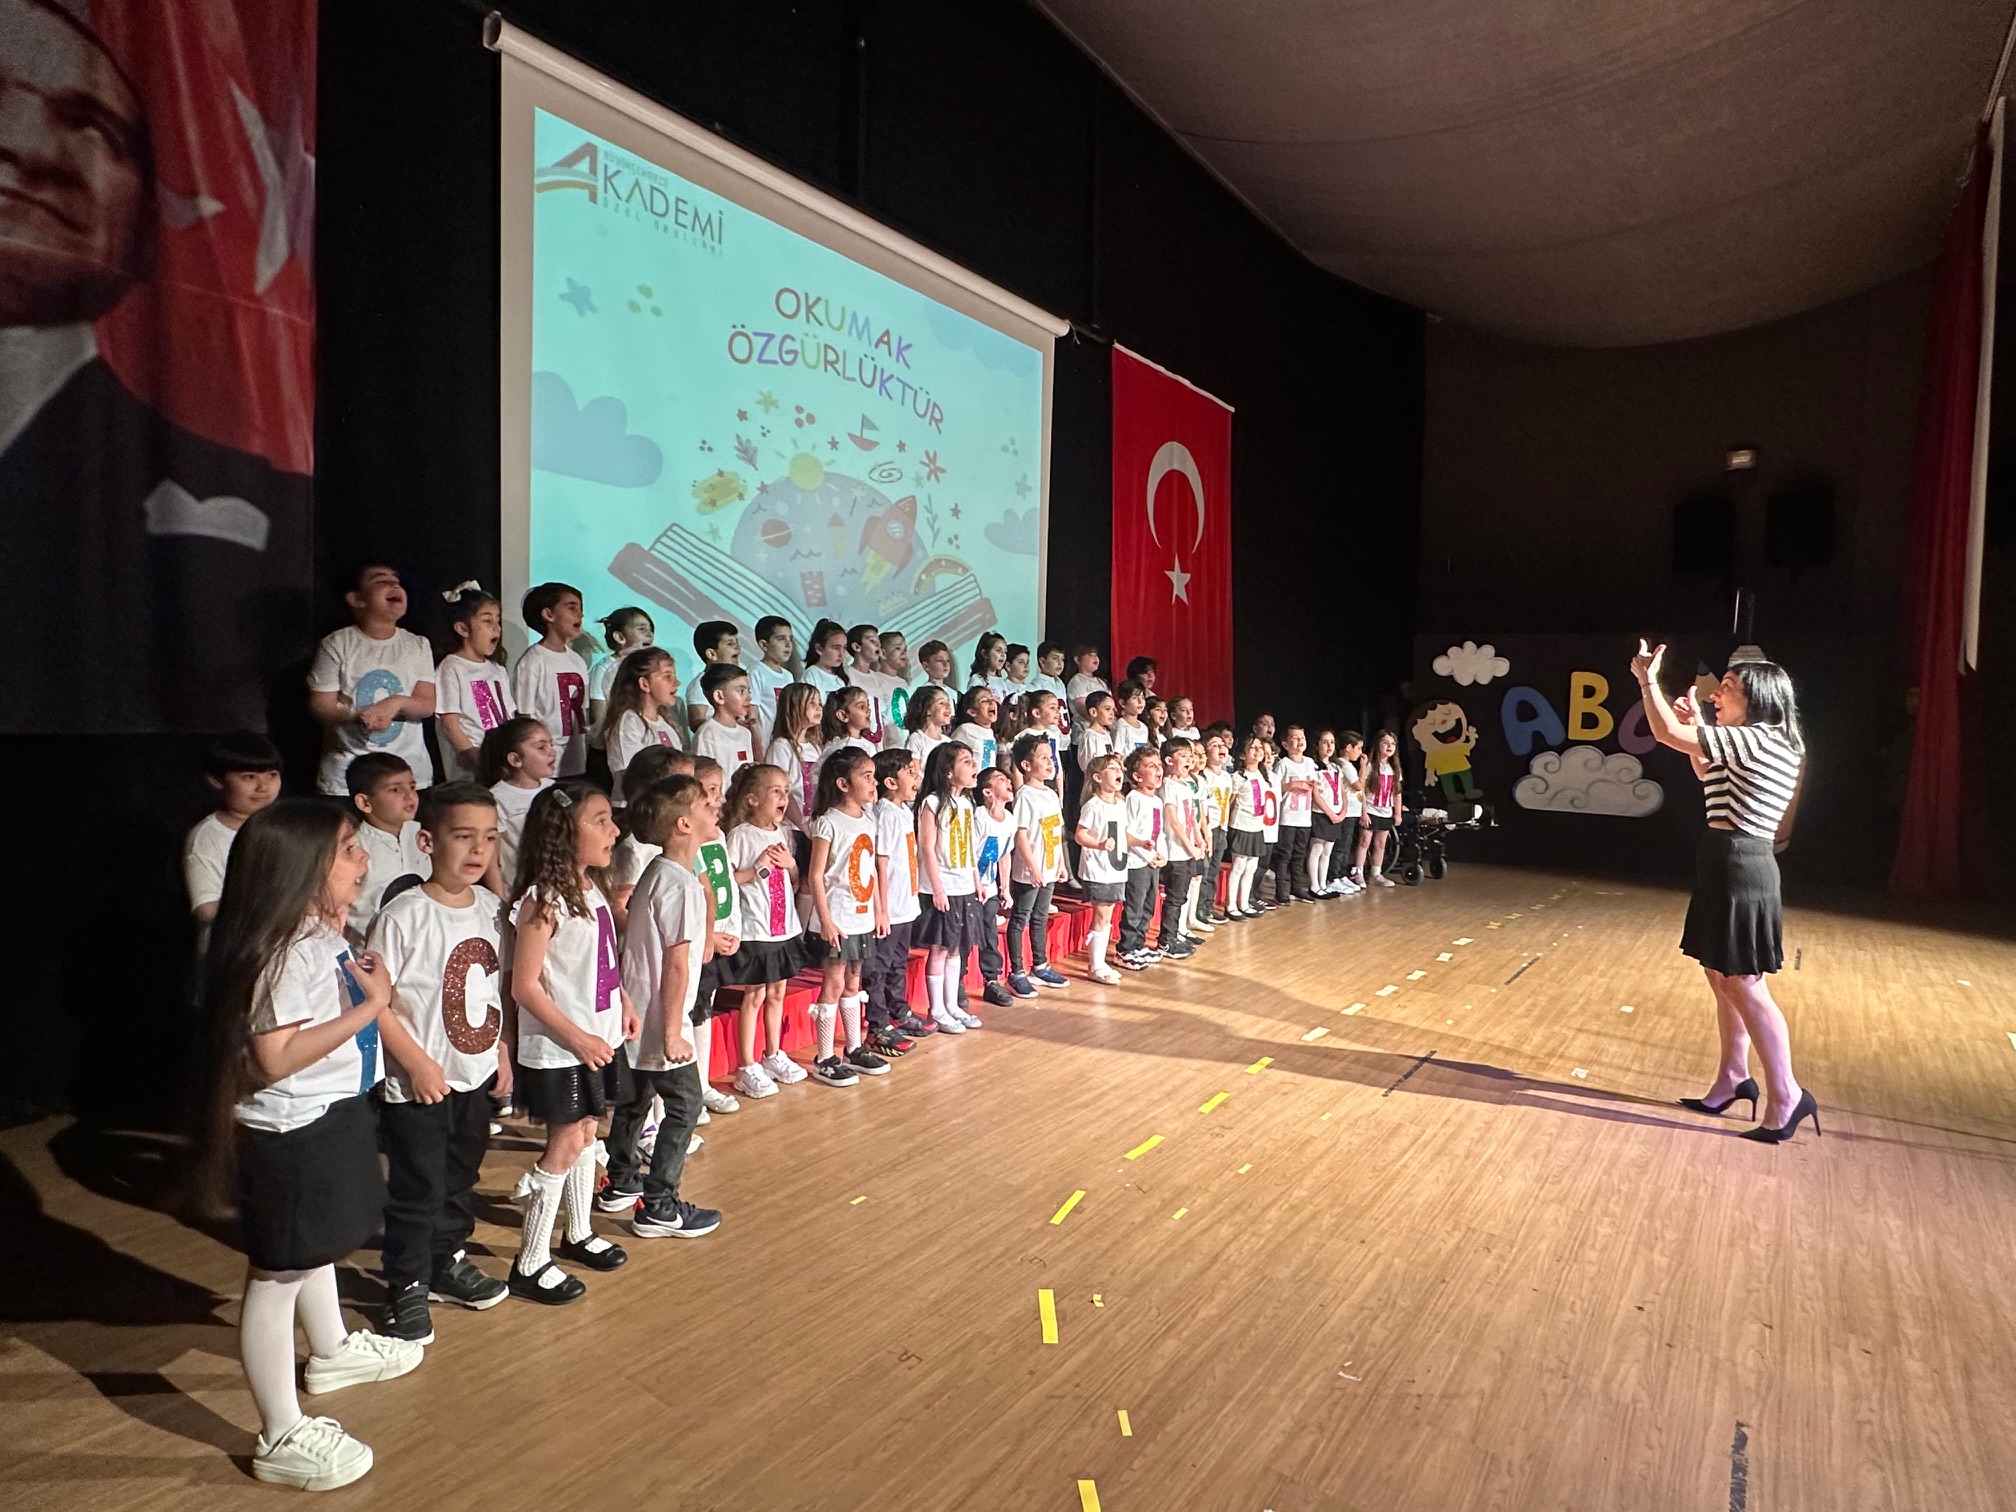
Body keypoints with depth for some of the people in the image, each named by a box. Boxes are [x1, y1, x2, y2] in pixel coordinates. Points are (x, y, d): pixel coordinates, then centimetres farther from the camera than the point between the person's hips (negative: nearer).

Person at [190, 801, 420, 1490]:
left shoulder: (318, 935, 2)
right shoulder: (285, 953, -27)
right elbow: (275, 1057, -30)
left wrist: (344, 945, 4)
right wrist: (370, 1005, -28)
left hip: (328, 1114, 10)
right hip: (290, 1132, -10)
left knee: (315, 1249, 29)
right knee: (277, 1275, 4)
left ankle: (332, 1350, 52)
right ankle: (282, 1439, 18)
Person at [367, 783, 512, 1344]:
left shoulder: (491, 908, 0)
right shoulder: (403, 916, -20)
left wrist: (500, 1052, 10)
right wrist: (417, 1063, -18)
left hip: (476, 1075, 6)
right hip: (418, 1084, -6)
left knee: (461, 1178, 21)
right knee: (415, 1190, 7)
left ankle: (448, 1261, 40)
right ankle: (407, 1288, 26)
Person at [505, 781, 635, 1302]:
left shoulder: (591, 889, 4)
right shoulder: (543, 901, -21)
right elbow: (525, 986, -20)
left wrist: (624, 1000, 2)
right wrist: (577, 1038, -19)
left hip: (600, 1038, 8)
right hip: (559, 1049, -7)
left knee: (585, 1135, 18)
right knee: (564, 1146, 2)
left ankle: (579, 1234, 36)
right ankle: (531, 1263, 17)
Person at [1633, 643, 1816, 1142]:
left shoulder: (1754, 740, -17)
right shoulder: (1759, 747, 13)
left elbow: (1666, 733, -20)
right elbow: (1712, 779, 29)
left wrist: (1648, 679, -6)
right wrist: (1698, 731, 18)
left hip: (1738, 870, -10)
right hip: (1730, 867, 10)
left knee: (1745, 986, -4)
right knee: (1722, 979, 16)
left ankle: (1787, 1097, 5)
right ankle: (1732, 1081, 26)